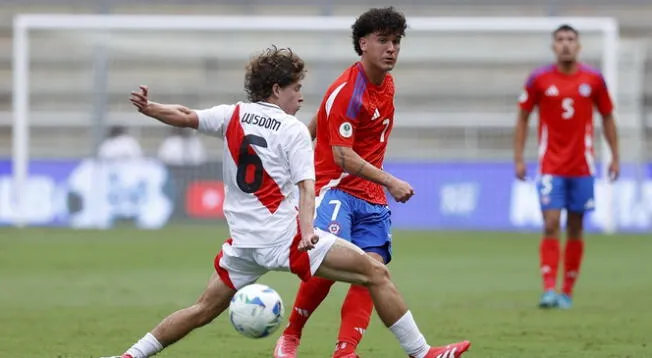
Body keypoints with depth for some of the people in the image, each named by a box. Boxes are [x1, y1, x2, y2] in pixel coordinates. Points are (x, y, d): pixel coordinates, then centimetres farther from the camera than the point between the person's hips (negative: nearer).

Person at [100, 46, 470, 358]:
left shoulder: (233, 116, 9)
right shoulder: (294, 130, -3)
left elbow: (184, 116, 12)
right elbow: (306, 186, -15)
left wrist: (147, 107, 22)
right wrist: (307, 229, -27)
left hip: (243, 243, 6)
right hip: (285, 238, -6)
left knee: (204, 309, 20)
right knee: (376, 273, -3)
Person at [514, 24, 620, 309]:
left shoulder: (593, 80, 2)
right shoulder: (539, 79, -1)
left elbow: (607, 117, 11)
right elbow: (523, 118, 5)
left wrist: (615, 157, 6)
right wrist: (518, 159, -2)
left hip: (582, 167, 2)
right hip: (550, 166, -2)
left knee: (575, 229, 5)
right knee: (551, 225, -12)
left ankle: (567, 292, 12)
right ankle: (549, 290, -15)